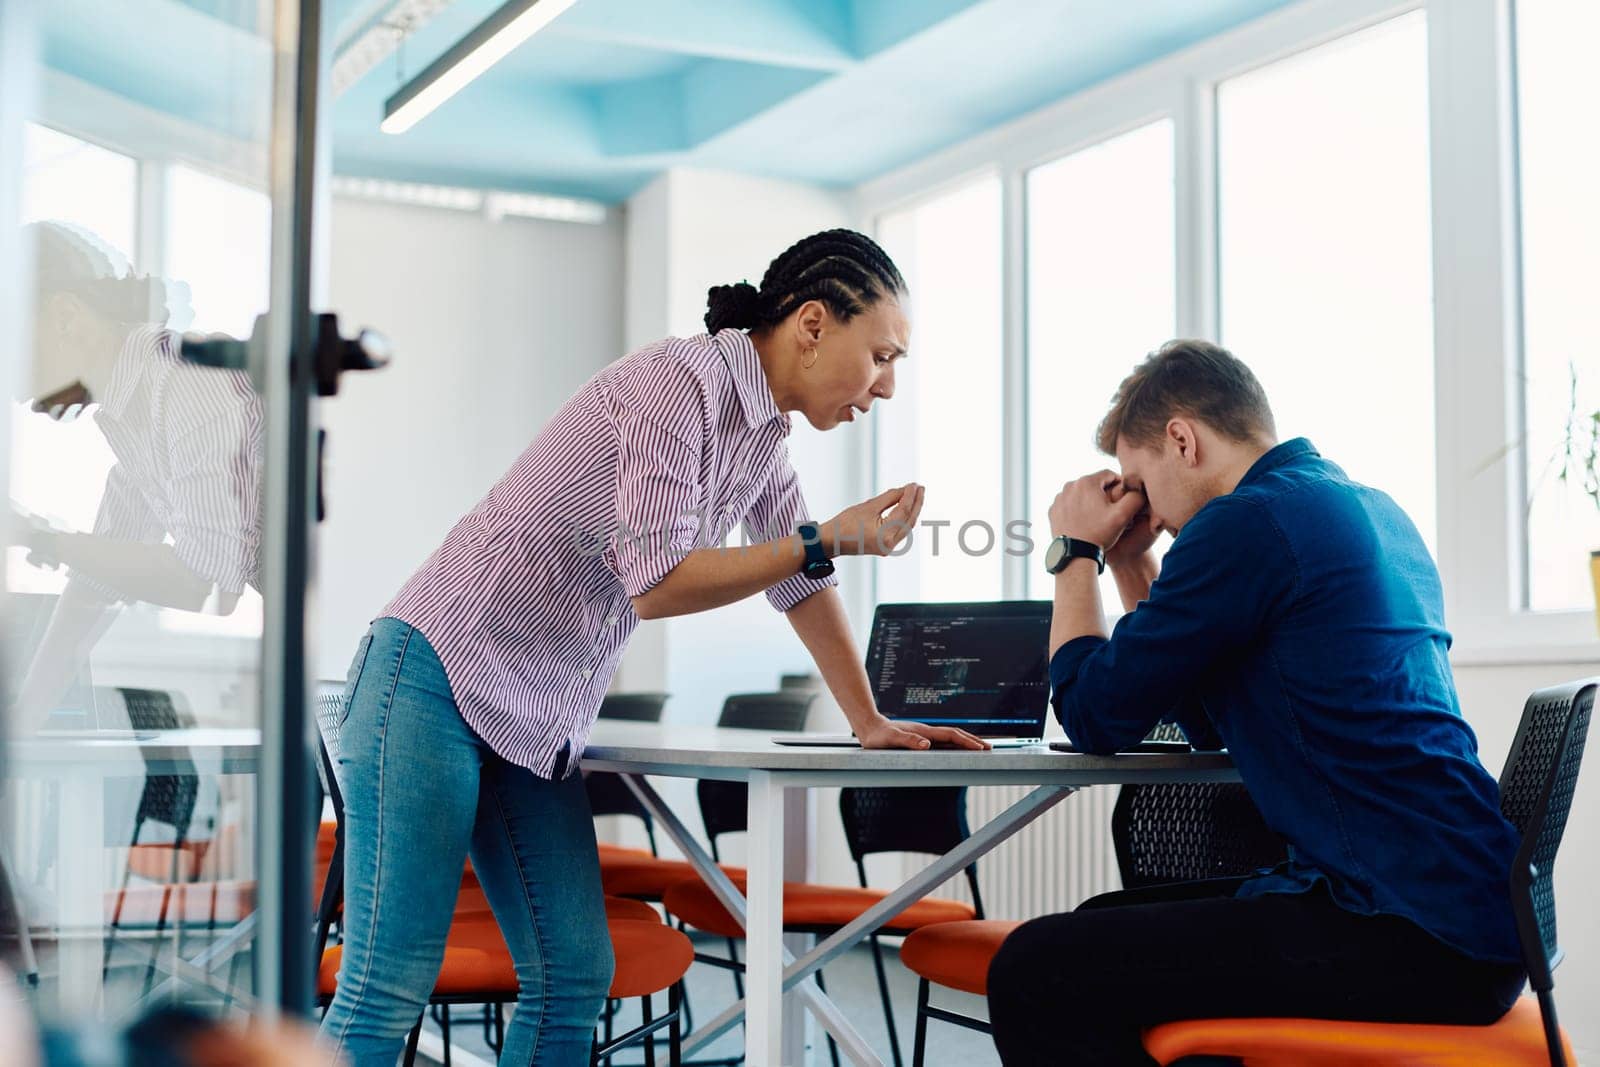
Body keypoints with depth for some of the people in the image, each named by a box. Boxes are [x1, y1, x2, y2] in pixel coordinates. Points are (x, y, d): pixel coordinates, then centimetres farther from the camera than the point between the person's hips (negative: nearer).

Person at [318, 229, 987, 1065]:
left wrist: (871, 723, 20)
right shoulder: (678, 382, -16)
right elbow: (657, 584, -21)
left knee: (574, 979, 2)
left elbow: (800, 585, 21)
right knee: (389, 989, -11)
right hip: (435, 679, -9)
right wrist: (827, 542, -14)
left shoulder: (764, 440, 12)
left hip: (540, 725, 9)